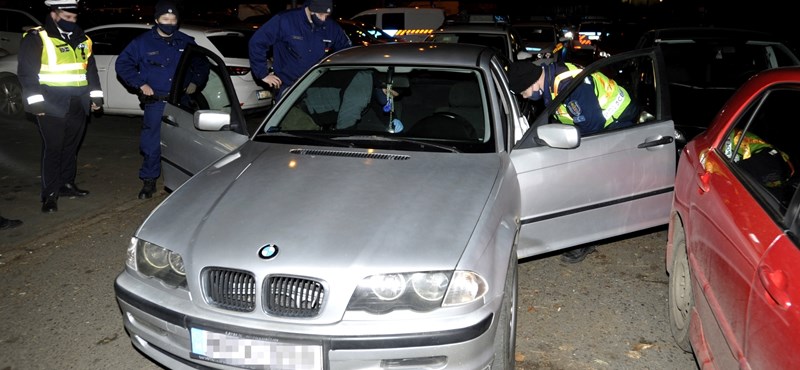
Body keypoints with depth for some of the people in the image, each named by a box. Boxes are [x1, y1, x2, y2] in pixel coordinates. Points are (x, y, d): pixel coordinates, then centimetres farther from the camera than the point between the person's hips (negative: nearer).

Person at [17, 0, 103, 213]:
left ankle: (67, 184, 26)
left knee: (71, 147, 13)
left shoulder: (81, 39, 14)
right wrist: (35, 101, -14)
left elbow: (91, 68, 21)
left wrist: (96, 95, 16)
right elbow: (27, 72, -8)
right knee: (53, 148, -6)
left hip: (78, 105, 6)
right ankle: (50, 195, 0)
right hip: (51, 105, -6)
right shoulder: (36, 38, -5)